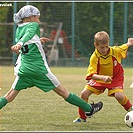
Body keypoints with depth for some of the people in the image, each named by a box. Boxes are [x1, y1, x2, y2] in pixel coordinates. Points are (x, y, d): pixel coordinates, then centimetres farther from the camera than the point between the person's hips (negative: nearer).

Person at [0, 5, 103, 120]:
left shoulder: (19, 29, 13)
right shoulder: (33, 26, -5)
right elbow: (28, 35, -27)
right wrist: (19, 44, -46)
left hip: (24, 69, 5)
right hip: (39, 69, -5)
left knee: (9, 96, 4)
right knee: (62, 91, 4)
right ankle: (89, 109, 14)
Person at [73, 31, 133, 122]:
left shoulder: (116, 51, -24)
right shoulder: (94, 57, -28)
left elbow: (124, 47, 1)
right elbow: (92, 75, -35)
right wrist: (103, 78, -52)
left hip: (116, 78, -1)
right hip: (100, 78, 1)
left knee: (119, 96, -27)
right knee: (84, 93, -9)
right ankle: (82, 117, 11)